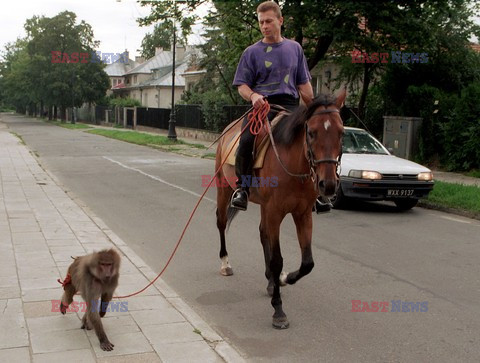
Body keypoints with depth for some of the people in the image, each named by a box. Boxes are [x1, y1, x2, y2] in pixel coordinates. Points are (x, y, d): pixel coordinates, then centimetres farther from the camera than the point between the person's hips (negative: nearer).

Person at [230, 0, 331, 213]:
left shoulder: (295, 48, 17)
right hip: (262, 106, -2)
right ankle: (242, 187, -15)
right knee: (246, 140, -31)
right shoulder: (252, 52, 9)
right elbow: (242, 85, 6)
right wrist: (253, 96, -16)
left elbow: (304, 84, 20)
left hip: (290, 105, 3)